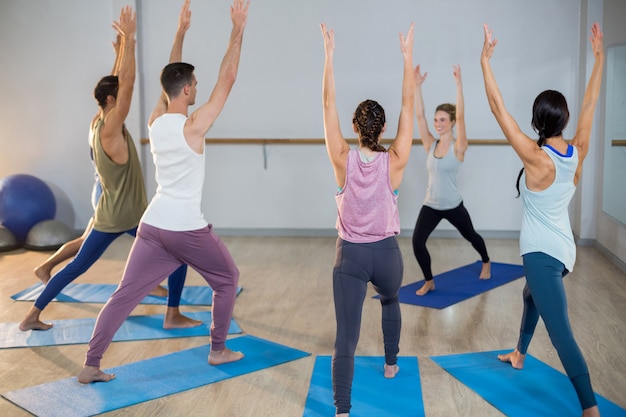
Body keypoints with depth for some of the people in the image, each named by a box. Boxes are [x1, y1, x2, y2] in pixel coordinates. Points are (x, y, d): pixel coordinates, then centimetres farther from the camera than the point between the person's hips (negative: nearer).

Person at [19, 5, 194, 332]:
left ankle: (32, 316, 15)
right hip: (131, 216, -8)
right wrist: (129, 38, -23)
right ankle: (173, 316, 5)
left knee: (76, 266, 14)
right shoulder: (110, 129, -19)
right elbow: (128, 83, -25)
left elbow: (119, 82, 12)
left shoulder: (97, 123, 5)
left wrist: (124, 41, 12)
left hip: (108, 216, 8)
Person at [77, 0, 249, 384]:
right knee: (227, 279, 18)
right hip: (188, 230, -6)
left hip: (153, 225, 6)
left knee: (125, 295, 7)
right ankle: (219, 350, 25)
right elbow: (227, 79, -13)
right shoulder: (193, 127, -15)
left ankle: (91, 366, 5)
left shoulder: (155, 122, 3)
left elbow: (170, 80, 17)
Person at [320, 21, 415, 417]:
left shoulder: (343, 160, -12)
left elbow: (328, 104, -10)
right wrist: (408, 55, -5)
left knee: (346, 336, -5)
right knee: (391, 301, 35)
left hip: (350, 255, -1)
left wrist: (330, 53, -8)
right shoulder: (394, 162, -12)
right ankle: (391, 363, 47)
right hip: (386, 252, 2)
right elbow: (409, 104, -9)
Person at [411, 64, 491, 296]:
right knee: (417, 242, -15)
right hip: (430, 205, 3)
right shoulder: (430, 145, -1)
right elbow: (419, 116, -7)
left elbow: (460, 116, -23)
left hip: (453, 206, -3)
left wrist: (459, 84, -29)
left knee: (470, 236, 21)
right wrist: (417, 85, -15)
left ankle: (486, 263, 53)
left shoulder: (458, 147, -11)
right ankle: (429, 282, 5)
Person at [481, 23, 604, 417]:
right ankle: (519, 354, 55)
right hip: (562, 248, 9)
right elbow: (590, 104, 5)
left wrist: (485, 60, -23)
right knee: (532, 295, 33)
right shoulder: (578, 153, -5)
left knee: (561, 332, -9)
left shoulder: (537, 159, -23)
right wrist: (599, 56, 10)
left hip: (543, 252, -9)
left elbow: (499, 110, -25)